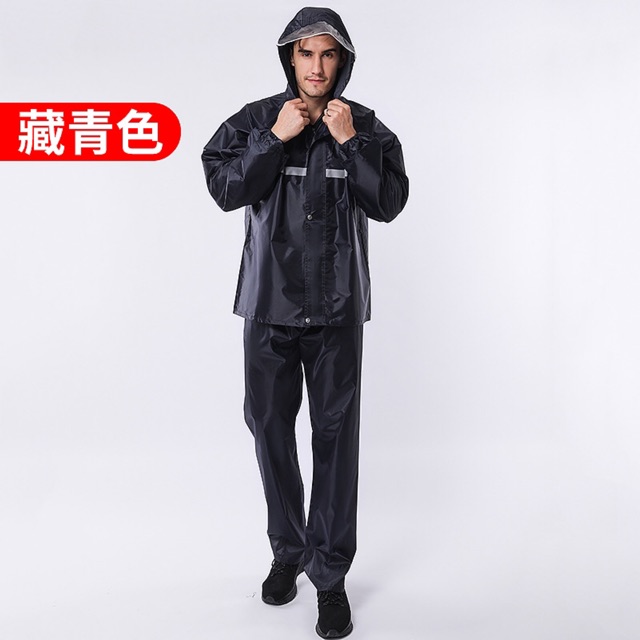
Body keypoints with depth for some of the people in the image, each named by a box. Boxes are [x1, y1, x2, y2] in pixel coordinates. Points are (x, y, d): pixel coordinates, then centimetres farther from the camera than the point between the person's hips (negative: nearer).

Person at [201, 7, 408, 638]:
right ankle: (288, 551, 32)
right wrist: (276, 138, -14)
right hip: (269, 304, 2)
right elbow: (225, 190, -9)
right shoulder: (255, 120, 3)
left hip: (337, 308, -1)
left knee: (336, 437, 1)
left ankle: (330, 574, 16)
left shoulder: (366, 126, 3)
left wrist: (349, 142, -13)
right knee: (270, 427, 10)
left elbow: (389, 203, -6)